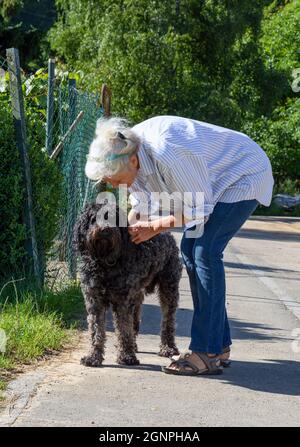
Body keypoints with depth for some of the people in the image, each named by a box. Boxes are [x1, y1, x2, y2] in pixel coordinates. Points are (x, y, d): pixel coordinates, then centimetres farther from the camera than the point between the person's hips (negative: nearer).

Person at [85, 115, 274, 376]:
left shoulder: (167, 156, -38)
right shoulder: (126, 150, -11)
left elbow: (198, 210, -25)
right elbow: (142, 202, 6)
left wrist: (154, 227, -21)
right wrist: (126, 227, -11)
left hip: (245, 176, -9)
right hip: (214, 180, 9)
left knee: (204, 251, -17)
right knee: (189, 249, 5)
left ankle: (207, 353, -17)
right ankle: (220, 346, 11)